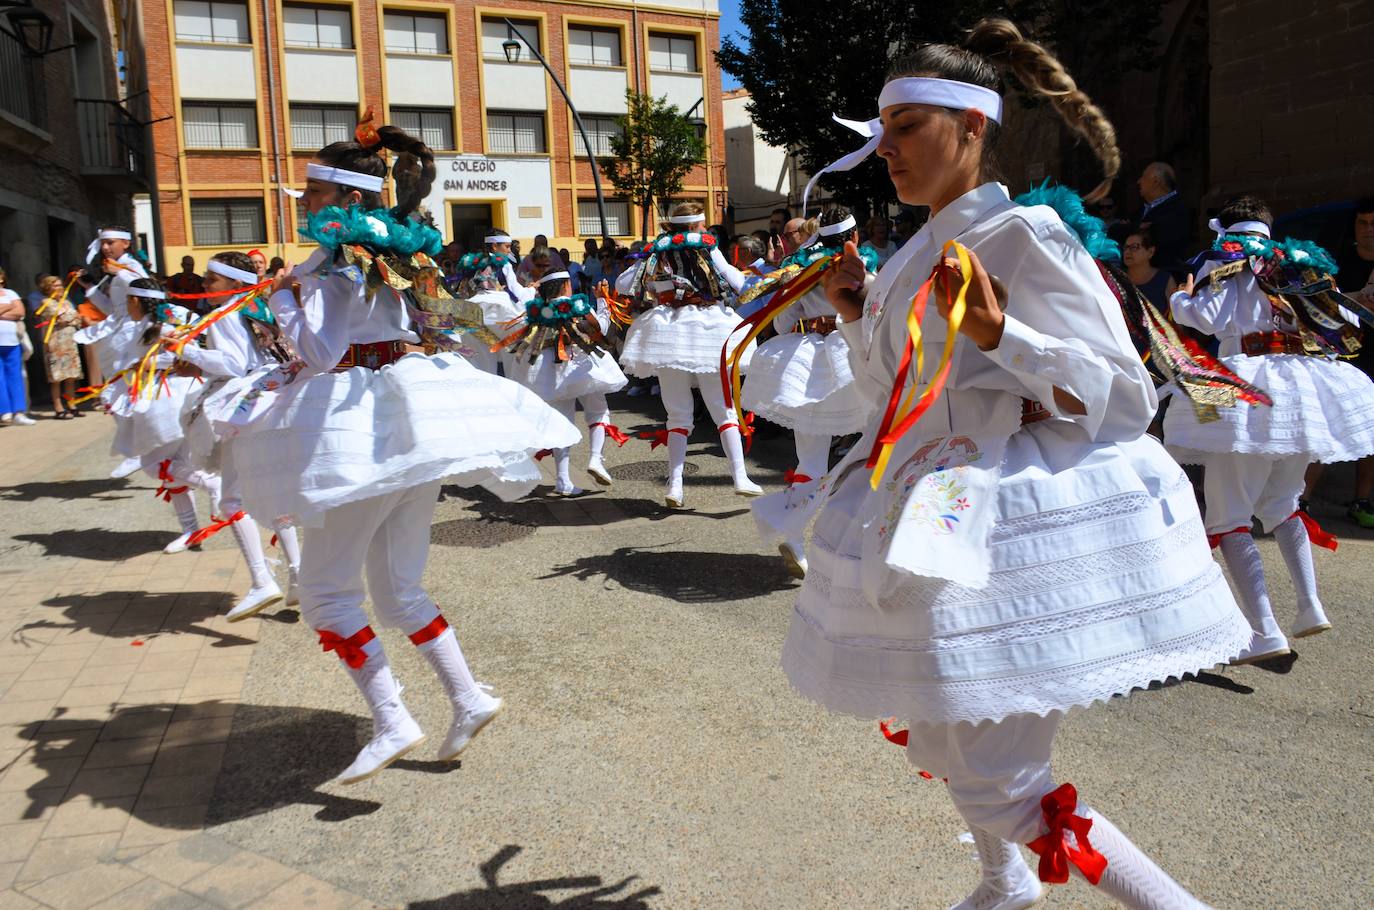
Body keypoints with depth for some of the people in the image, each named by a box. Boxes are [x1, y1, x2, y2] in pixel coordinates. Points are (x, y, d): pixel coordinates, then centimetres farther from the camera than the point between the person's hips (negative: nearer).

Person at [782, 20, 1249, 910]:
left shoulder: (1025, 235, -13)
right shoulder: (921, 252, 10)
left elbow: (1125, 396, -16)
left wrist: (997, 332, -27)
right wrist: (858, 315, 7)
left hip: (1019, 528, -8)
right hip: (940, 525, 9)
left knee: (997, 784, -5)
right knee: (936, 732, 22)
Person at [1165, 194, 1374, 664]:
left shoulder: (1228, 261, 3)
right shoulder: (1298, 259, 18)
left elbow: (1207, 317, -11)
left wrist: (1182, 299, 9)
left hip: (1250, 395, -6)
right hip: (1307, 396, 7)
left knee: (1228, 515, -4)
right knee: (1281, 503, 24)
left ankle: (1265, 631, -14)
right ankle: (1310, 606, 16)